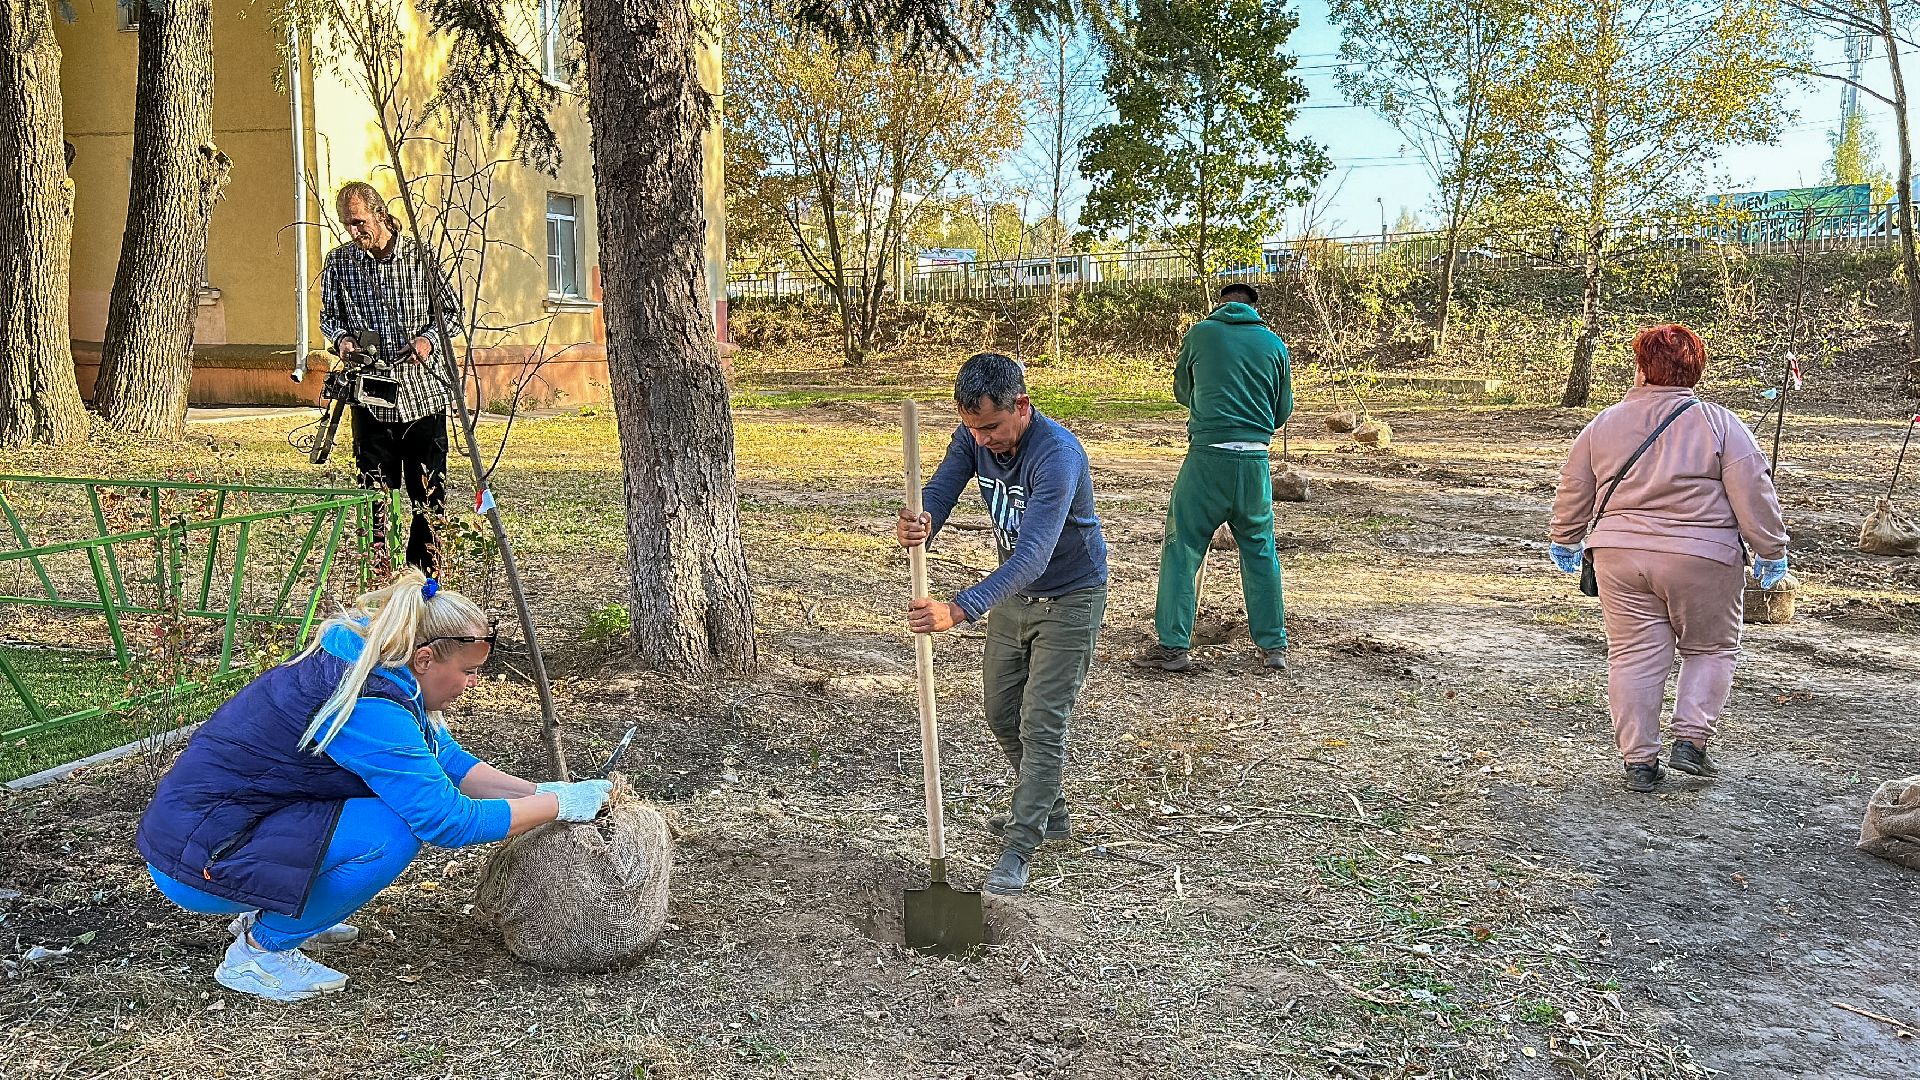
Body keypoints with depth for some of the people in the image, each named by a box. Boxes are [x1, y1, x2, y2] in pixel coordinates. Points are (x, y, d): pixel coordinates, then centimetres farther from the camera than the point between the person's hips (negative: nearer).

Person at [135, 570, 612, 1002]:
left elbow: (450, 762, 9)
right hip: (195, 863, -9)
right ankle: (259, 951, -3)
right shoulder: (370, 708, -27)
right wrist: (560, 804, -17)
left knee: (397, 782, 8)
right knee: (394, 833, -22)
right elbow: (450, 821, -26)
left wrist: (540, 792, -2)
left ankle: (265, 913, 16)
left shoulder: (366, 667, 1)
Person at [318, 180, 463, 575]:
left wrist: (429, 339, -12)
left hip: (424, 393, -1)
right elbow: (329, 317, 15)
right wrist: (341, 339, -8)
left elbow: (452, 310, 7)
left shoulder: (421, 256, -1)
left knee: (429, 491, 3)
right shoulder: (338, 262, 4)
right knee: (374, 491, 3)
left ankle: (425, 574, 13)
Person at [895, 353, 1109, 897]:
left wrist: (959, 610, -55)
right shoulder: (974, 437, -12)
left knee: (1041, 724, -8)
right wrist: (918, 524, -47)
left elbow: (1033, 554, -43)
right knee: (1001, 714, 16)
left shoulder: (1057, 454, -35)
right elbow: (938, 494, -20)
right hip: (1013, 591, 8)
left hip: (1068, 599, -7)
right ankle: (1047, 811, 36)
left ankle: (1018, 850, 1)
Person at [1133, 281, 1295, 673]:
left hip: (1207, 456, -3)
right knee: (1260, 550, 13)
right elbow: (1283, 410, 14)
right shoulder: (1274, 344, 8)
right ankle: (1274, 646, 17)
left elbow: (1182, 391, 17)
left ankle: (1172, 645, 2)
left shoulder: (1200, 333, 4)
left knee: (1182, 548, 3)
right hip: (1255, 460, 3)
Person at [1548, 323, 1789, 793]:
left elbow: (1573, 493, 13)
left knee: (1634, 656, 7)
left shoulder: (1602, 425, 6)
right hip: (1702, 560, -2)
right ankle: (1690, 739, 6)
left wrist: (1566, 541, 27)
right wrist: (1771, 552, 5)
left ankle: (1639, 760, 8)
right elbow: (1754, 496, -5)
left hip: (1620, 559, 2)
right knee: (1710, 649, 16)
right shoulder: (1720, 424, -3)